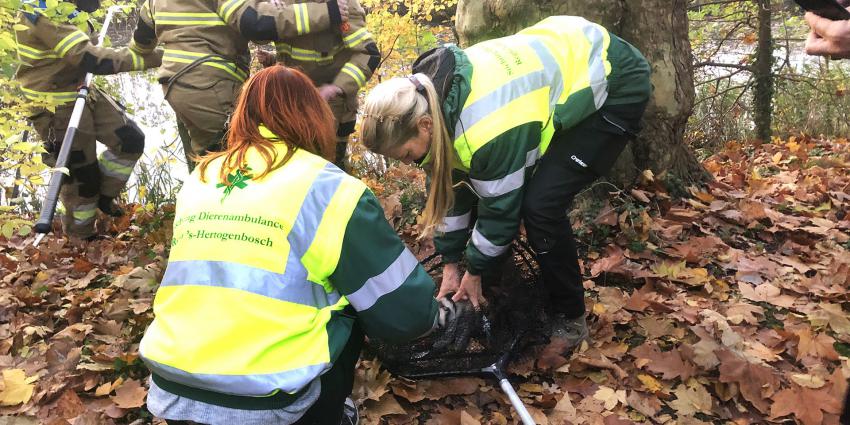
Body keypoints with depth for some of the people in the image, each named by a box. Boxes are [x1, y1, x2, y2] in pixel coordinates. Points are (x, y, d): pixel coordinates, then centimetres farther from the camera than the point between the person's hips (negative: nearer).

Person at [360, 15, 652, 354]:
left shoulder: (485, 128, -38)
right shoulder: (429, 100, -11)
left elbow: (501, 207, -23)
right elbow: (451, 185, 0)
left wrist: (474, 271, -6)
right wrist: (450, 265, 5)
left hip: (614, 84, -8)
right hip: (564, 69, 8)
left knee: (540, 204, -19)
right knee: (481, 182, 3)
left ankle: (569, 318, 3)